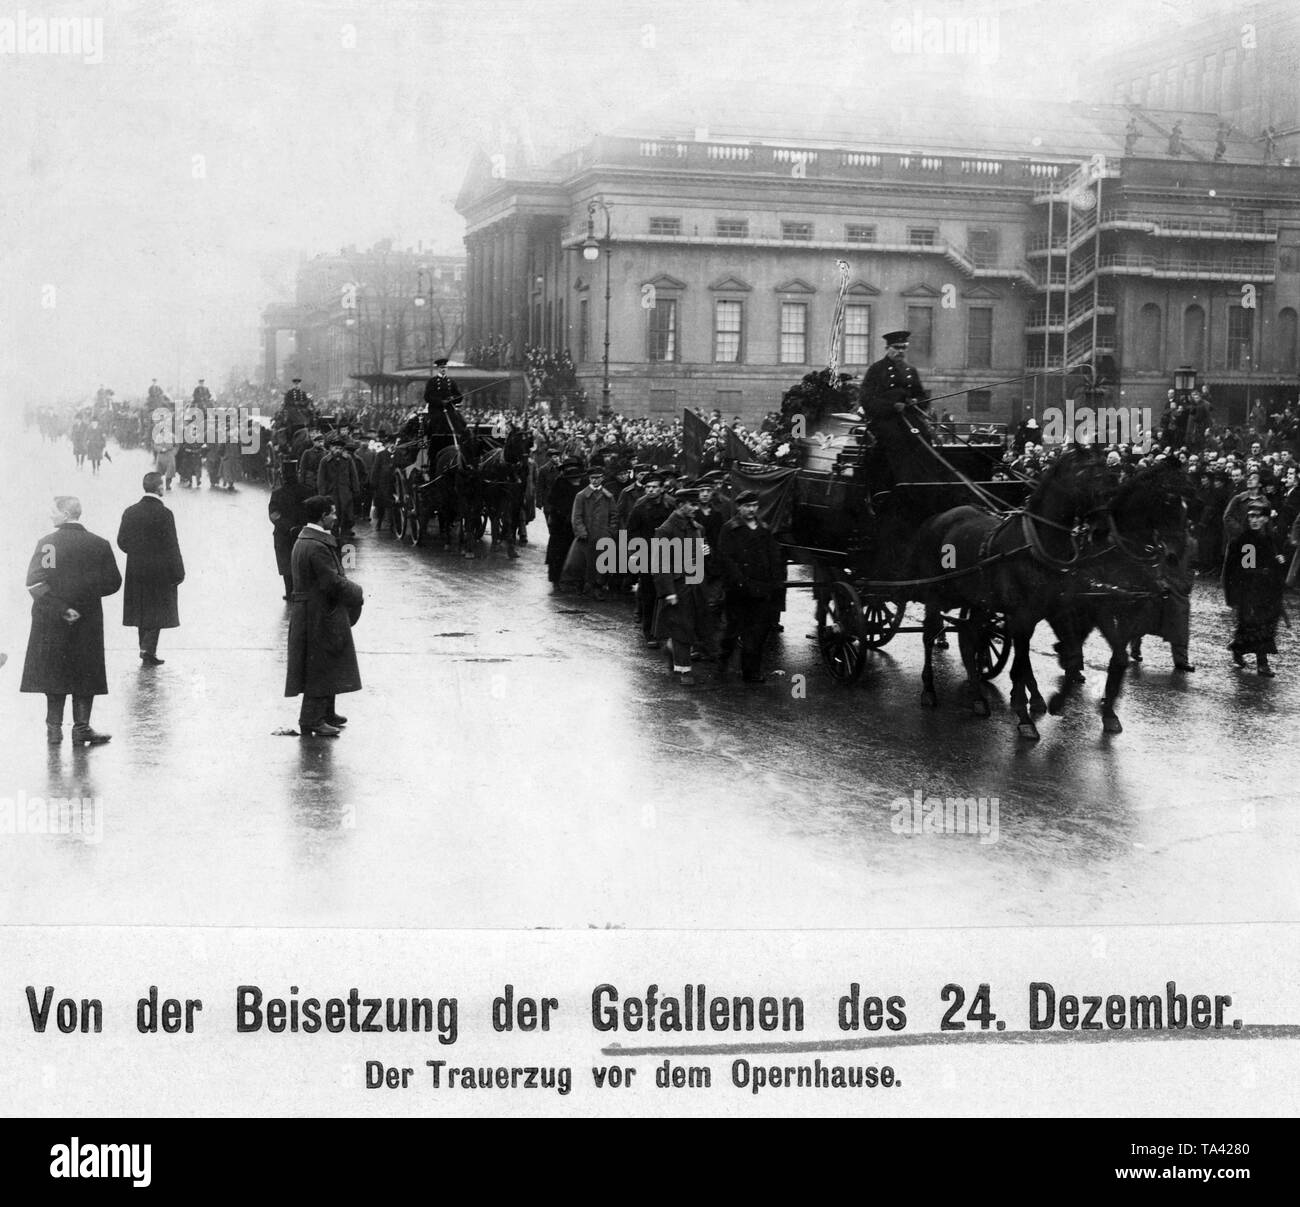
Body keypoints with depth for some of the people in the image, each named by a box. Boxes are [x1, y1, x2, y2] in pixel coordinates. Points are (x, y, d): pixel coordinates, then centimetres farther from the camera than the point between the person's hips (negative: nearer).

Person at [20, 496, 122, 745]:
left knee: (54, 673, 8)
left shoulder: (46, 543, -8)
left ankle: (54, 728, 10)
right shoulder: (100, 545, -3)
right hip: (88, 621, 1)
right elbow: (113, 582, 0)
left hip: (51, 622, -1)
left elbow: (35, 583, -16)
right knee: (85, 675, 7)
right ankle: (81, 728, 5)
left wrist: (61, 609, -14)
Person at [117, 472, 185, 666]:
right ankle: (148, 650, -3)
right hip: (160, 571, -5)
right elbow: (172, 547, -15)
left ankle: (145, 648, 23)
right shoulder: (164, 514, -16)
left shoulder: (130, 512, 0)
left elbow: (121, 541, 4)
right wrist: (178, 574, -8)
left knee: (142, 610, 16)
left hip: (136, 570, 5)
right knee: (157, 611, 4)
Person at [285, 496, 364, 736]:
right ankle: (312, 721, 2)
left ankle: (325, 713, 31)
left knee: (325, 668, 20)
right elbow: (333, 583, -23)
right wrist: (357, 594, -10)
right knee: (320, 668, -3)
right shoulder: (317, 546, -24)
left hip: (311, 612, 11)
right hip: (320, 615, -11)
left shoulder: (303, 539, 10)